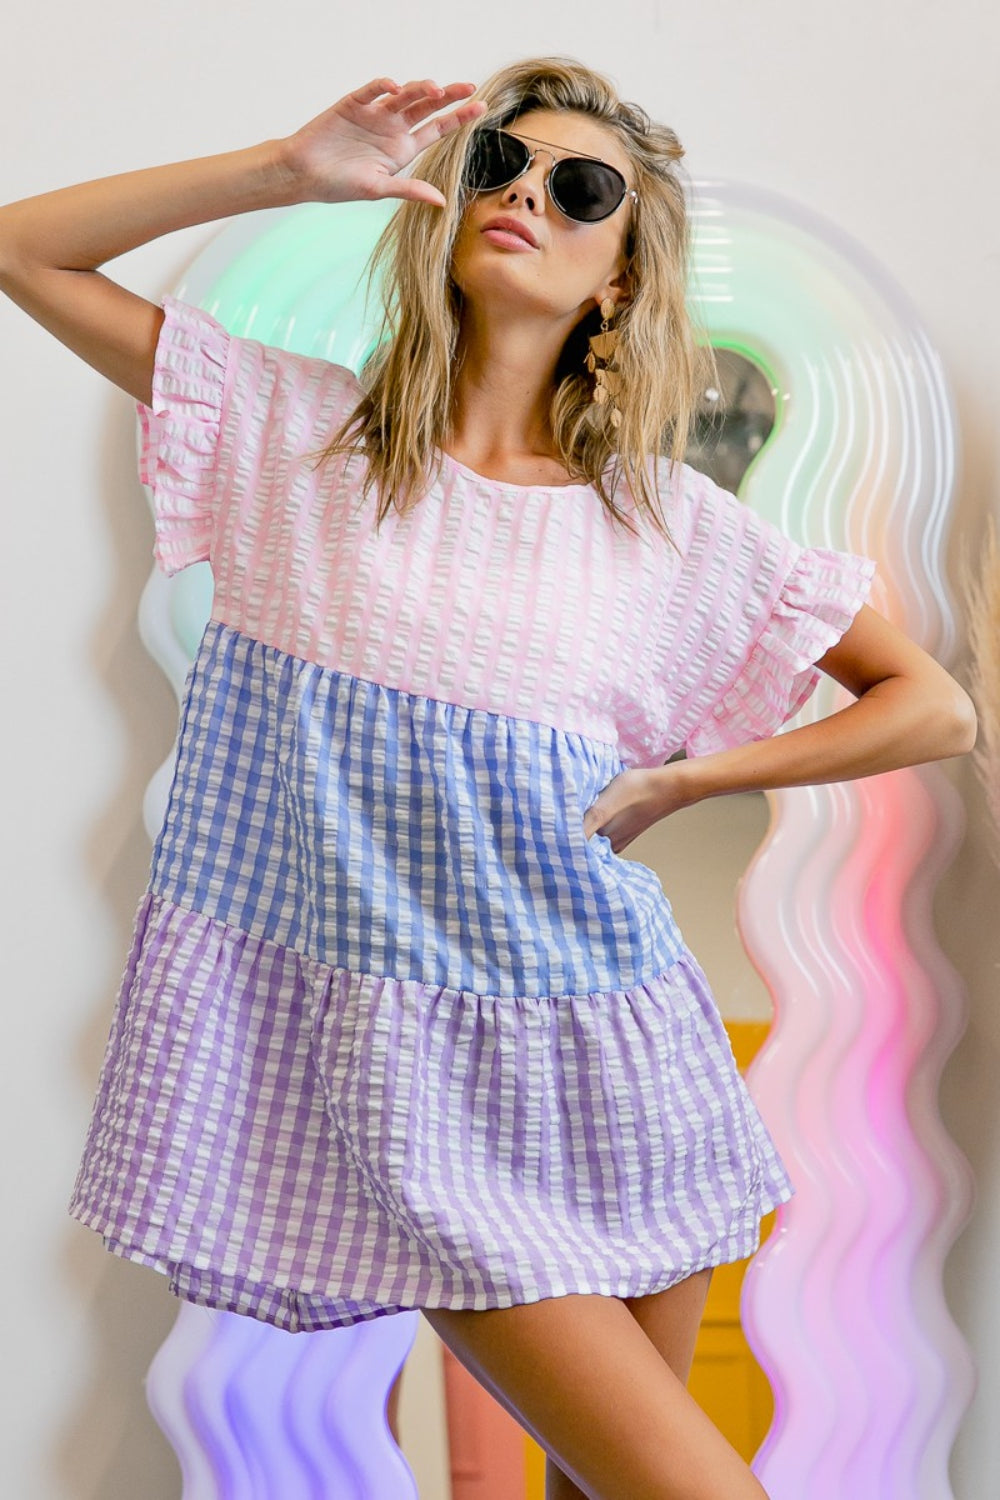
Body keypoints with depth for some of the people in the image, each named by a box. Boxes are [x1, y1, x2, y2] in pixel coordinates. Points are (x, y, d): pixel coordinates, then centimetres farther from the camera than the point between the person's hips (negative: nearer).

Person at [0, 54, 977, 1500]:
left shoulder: (676, 524, 2)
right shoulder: (294, 432, 1)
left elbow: (936, 709, 6)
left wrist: (677, 781, -2)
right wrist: (289, 169, -7)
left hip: (606, 1054, 2)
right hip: (413, 1072, -2)